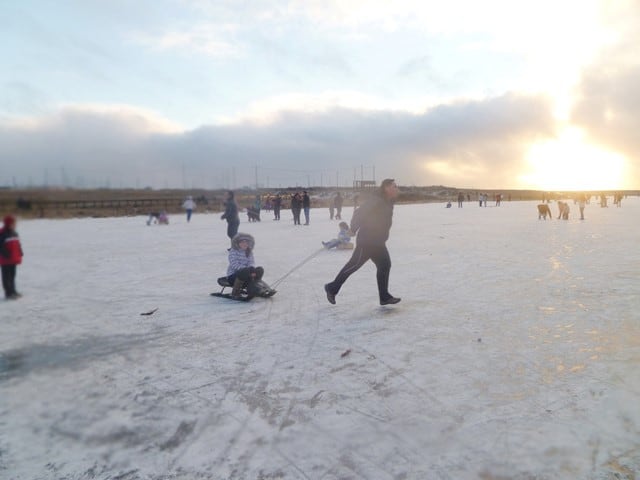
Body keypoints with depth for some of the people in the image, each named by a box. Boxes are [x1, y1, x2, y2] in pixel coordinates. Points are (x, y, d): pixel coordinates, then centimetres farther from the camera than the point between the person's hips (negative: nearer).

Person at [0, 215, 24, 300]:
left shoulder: (14, 233, 12)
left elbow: (18, 244, 19)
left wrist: (20, 253, 11)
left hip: (13, 259, 9)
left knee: (12, 275, 16)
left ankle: (12, 291, 26)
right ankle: (8, 293, 2)